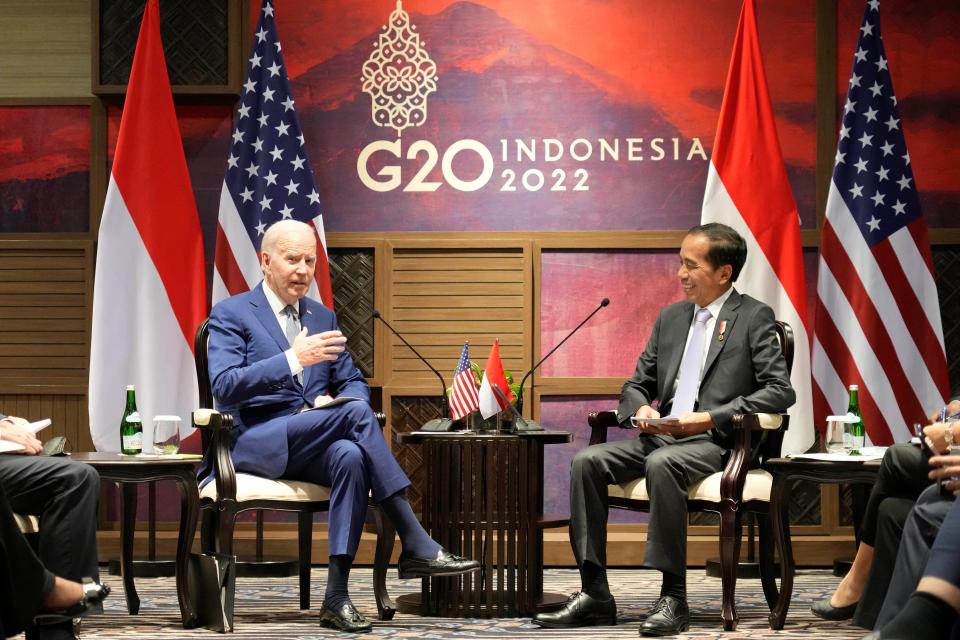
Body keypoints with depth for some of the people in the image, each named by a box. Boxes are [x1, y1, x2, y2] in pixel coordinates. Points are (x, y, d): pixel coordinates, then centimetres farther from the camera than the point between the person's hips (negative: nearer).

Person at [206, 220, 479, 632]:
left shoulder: (322, 317, 20)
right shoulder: (231, 315, 1)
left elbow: (354, 383, 19)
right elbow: (224, 387, -14)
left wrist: (339, 400, -7)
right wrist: (292, 360, -25)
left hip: (313, 447, 5)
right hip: (258, 444, -5)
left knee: (351, 455, -34)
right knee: (356, 414, -30)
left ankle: (337, 597, -34)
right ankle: (415, 546, -29)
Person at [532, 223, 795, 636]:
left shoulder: (754, 318, 1)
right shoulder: (670, 318, 20)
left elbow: (780, 392, -9)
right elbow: (637, 384, 23)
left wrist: (709, 417, -17)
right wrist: (641, 410, -3)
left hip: (716, 442, -6)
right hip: (662, 435, 7)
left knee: (661, 463, -37)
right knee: (587, 460, -17)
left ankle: (673, 598, -32)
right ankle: (594, 595, -17)